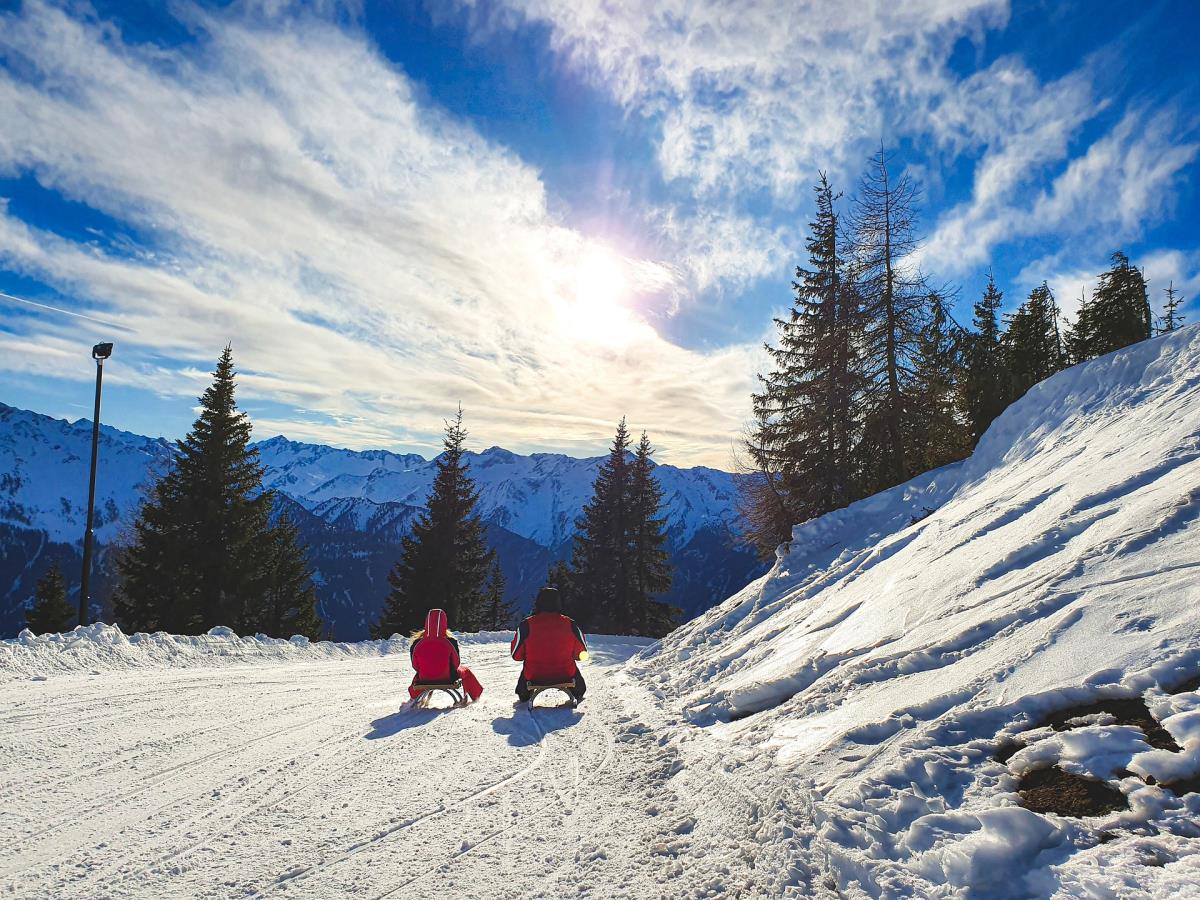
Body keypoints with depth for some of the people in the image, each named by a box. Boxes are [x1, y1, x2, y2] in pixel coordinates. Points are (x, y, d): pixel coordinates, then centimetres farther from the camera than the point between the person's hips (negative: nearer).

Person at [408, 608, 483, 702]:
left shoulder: (417, 644, -21)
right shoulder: (451, 642, -25)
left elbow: (415, 666, -4)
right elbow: (456, 664, -10)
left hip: (424, 680, 2)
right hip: (447, 679, -2)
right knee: (465, 671, 29)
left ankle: (414, 696, 64)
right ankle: (476, 696, 44)